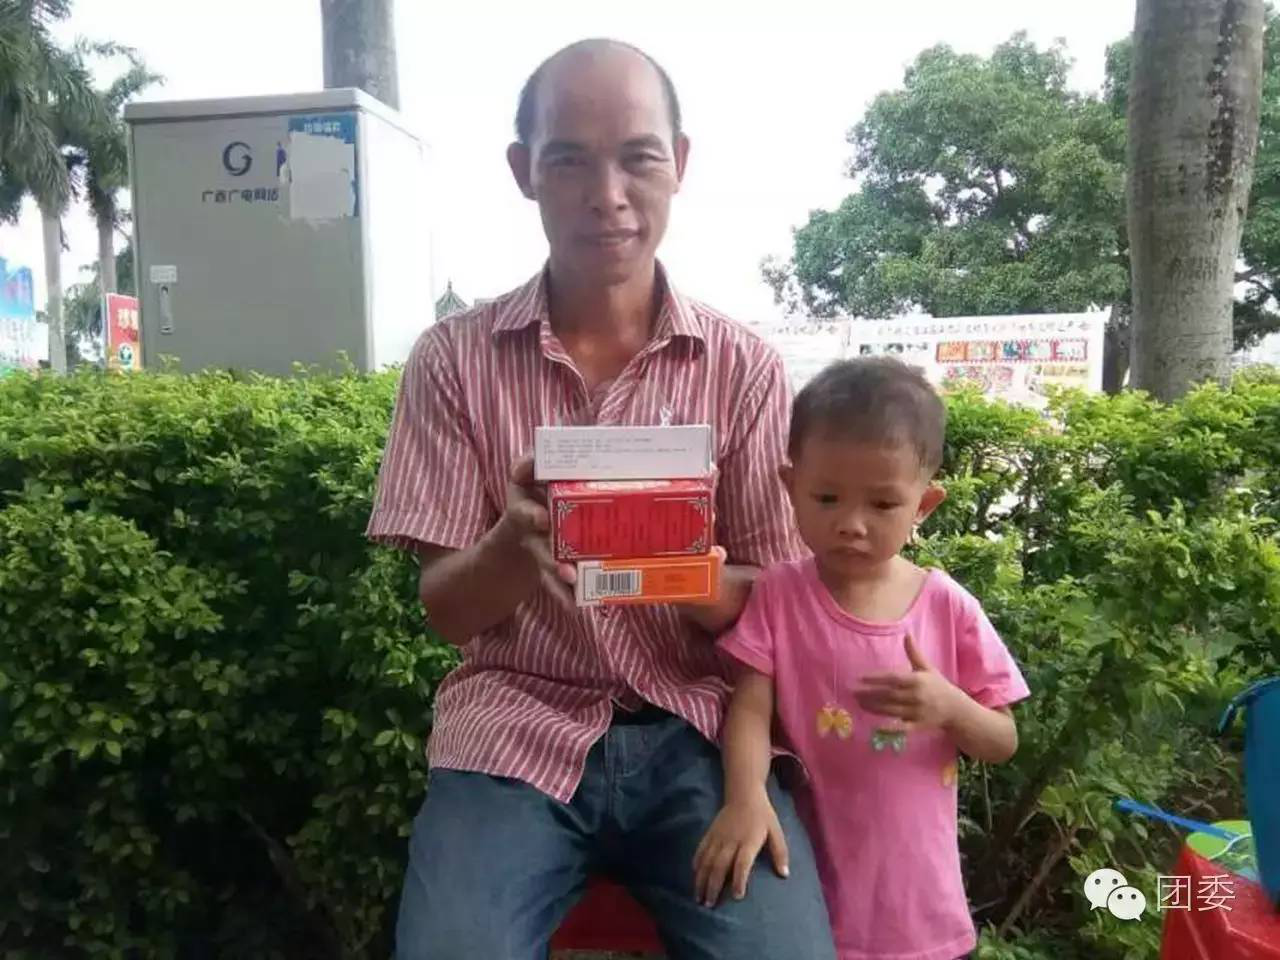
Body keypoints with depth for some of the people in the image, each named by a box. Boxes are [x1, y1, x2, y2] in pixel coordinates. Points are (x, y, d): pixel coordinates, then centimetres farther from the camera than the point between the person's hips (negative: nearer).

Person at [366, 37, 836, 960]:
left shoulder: (745, 366, -1)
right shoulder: (455, 358, -2)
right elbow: (446, 608, -1)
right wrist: (518, 542, -24)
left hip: (697, 729, 1)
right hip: (516, 727, 0)